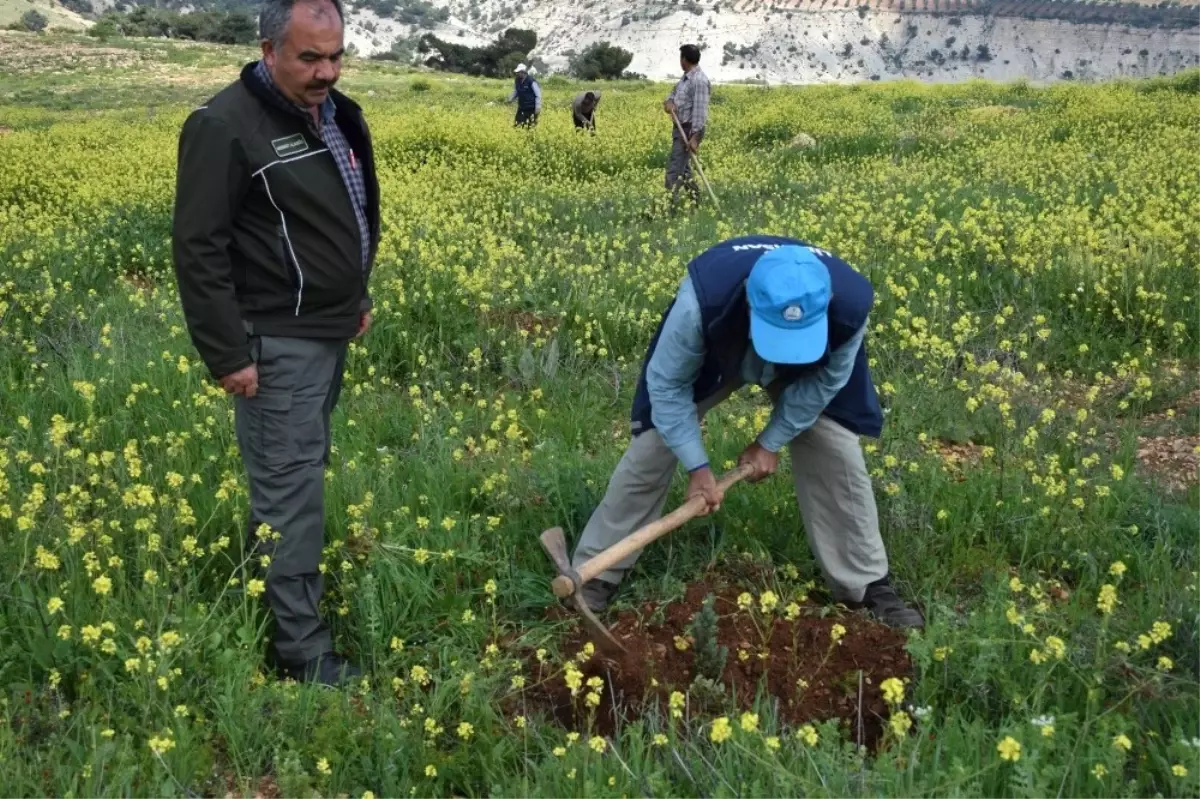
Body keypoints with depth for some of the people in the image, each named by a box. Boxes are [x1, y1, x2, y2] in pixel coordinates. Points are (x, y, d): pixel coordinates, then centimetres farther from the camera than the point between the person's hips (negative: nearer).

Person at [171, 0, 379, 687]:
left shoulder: (340, 114, 9)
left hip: (330, 331, 8)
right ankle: (302, 651, 4)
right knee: (290, 489, -4)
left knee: (301, 472, 16)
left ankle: (266, 589, 32)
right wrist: (227, 355, -19)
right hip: (277, 344, -8)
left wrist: (359, 297, 21)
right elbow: (199, 248, -18)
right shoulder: (226, 127, -18)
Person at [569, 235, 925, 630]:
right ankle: (593, 575, 7)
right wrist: (698, 466, -27)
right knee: (650, 452, -8)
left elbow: (825, 382, -18)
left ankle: (869, 587, 12)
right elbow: (667, 384, -29)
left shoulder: (850, 305, -40)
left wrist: (771, 441, -15)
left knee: (839, 456, -8)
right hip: (710, 355, -1)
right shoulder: (704, 298, -47)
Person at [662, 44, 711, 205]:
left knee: (674, 168, -12)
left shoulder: (699, 81, -19)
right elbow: (674, 92, 19)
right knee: (683, 167, 15)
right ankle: (696, 199, 23)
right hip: (680, 128, 10)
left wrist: (695, 137, -28)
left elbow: (700, 110, -24)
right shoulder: (686, 77, 12)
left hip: (689, 131, -10)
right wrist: (669, 102, -8)